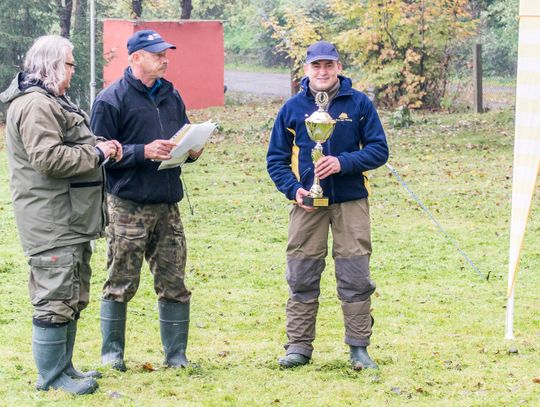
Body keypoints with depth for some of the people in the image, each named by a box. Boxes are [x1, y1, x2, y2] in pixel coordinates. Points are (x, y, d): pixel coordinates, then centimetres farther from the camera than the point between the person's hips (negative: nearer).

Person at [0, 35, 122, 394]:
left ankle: (63, 368, 26)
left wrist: (97, 148, 7)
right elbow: (49, 158, -25)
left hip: (70, 221, 11)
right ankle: (51, 377, 0)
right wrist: (97, 154, -15)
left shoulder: (50, 101, 19)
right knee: (56, 299, -6)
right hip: (52, 224, -11)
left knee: (73, 297, 17)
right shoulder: (35, 104, -17)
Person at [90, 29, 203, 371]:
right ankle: (112, 353, 14)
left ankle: (177, 355, 14)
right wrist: (144, 151, -19)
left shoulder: (171, 96, 14)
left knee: (174, 284, 6)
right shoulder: (112, 100, -6)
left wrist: (192, 150, 0)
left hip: (168, 205, 5)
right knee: (121, 284, 1)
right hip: (128, 206, -5)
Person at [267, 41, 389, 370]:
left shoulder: (359, 104, 2)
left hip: (351, 202, -1)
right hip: (308, 203, 1)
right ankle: (299, 346, 11)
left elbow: (379, 150, 1)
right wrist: (293, 189, -7)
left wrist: (343, 162, -15)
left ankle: (359, 347, 8)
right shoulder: (293, 107, 6)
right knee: (302, 278, 3)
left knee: (355, 277, 0)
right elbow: (276, 158, 10)